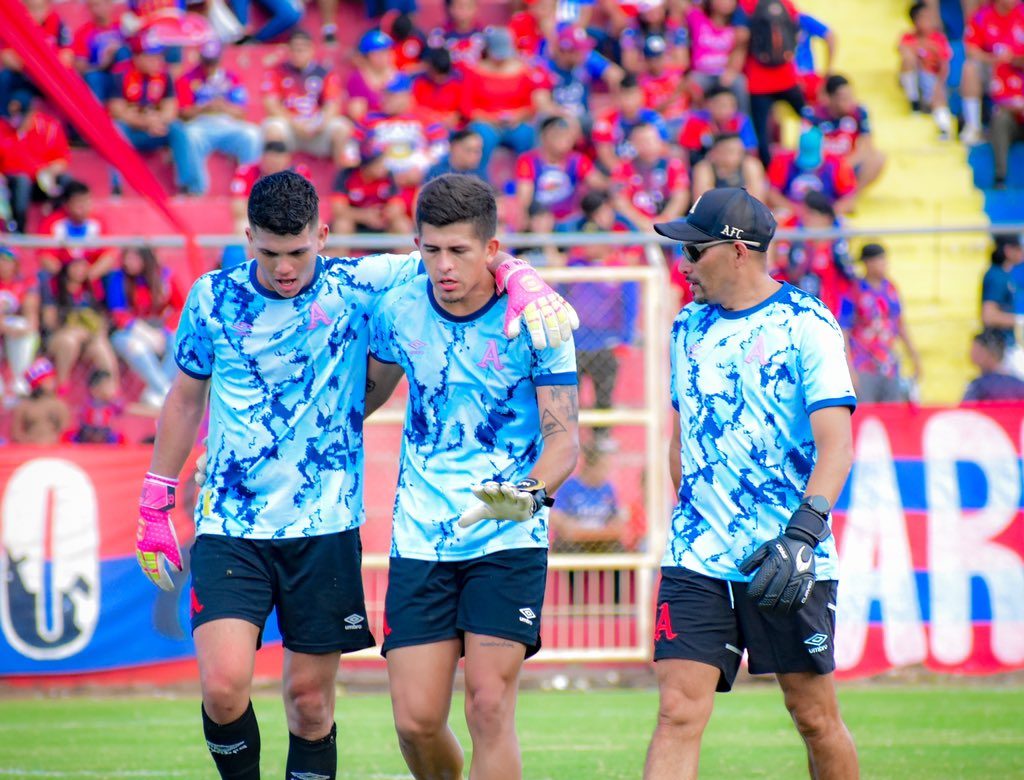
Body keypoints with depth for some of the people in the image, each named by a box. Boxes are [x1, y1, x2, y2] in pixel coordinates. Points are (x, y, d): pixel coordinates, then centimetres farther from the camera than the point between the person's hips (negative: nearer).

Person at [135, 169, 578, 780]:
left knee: (310, 697, 4)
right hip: (229, 524, 0)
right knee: (224, 685, -15)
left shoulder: (359, 287, -2)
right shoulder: (214, 298, 2)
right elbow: (185, 399, 15)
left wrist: (521, 279, -21)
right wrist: (155, 507, 16)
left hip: (325, 528, 0)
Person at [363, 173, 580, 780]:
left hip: (509, 541, -3)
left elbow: (564, 439, -9)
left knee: (489, 704, -14)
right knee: (416, 719, -3)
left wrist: (531, 492, -27)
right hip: (420, 540, 3)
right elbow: (372, 390, 21)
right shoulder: (399, 310, 1)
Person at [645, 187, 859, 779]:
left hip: (791, 561, -4)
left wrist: (802, 535, -27)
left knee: (815, 717, 4)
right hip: (696, 561, 4)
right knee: (678, 713, -8)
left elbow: (837, 444, -15)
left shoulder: (808, 325, -6)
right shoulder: (689, 328, 12)